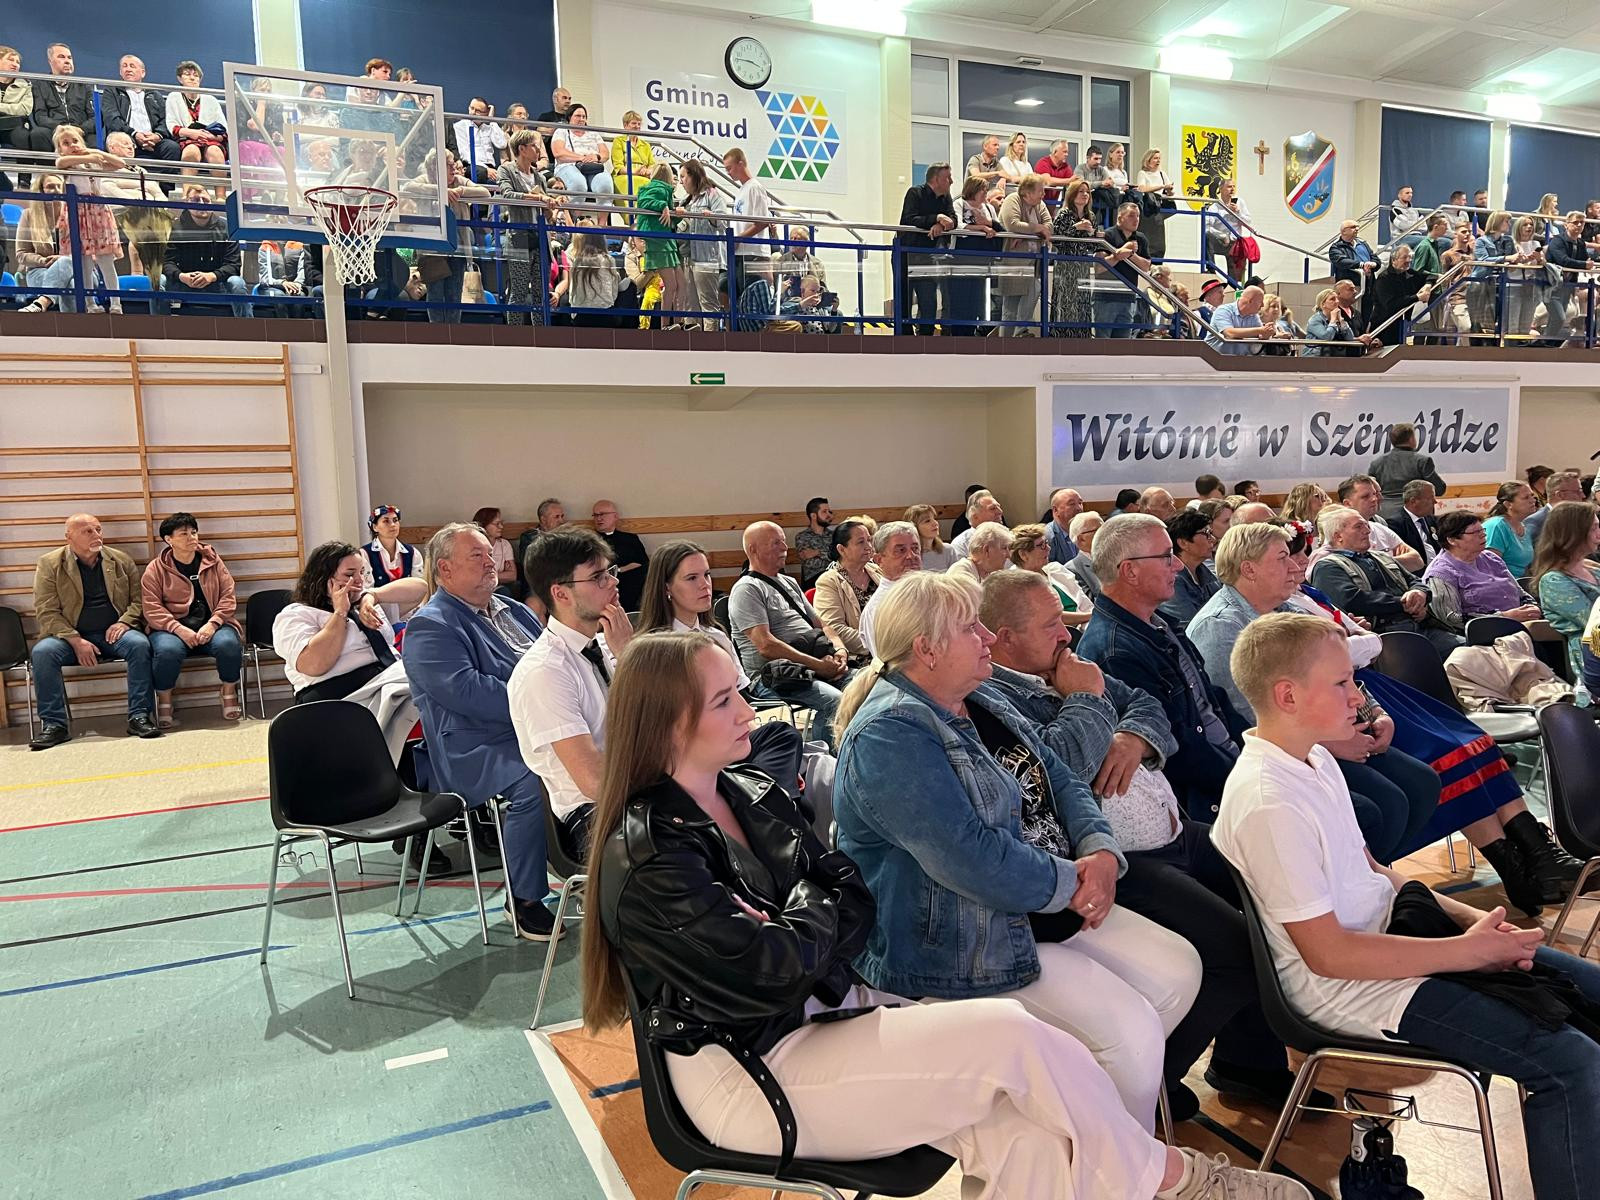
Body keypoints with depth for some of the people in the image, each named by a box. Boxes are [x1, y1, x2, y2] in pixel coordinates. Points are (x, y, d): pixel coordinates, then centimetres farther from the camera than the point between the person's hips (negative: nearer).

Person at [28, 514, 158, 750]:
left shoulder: (121, 560, 8)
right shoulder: (50, 563, 1)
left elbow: (138, 599, 11)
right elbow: (46, 612, -4)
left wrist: (124, 622, -10)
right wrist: (76, 641, -17)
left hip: (112, 633, 1)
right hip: (70, 635, -1)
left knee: (140, 644, -29)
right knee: (42, 652, -30)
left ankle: (139, 716, -24)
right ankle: (54, 724, -21)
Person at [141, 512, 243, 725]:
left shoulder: (213, 561, 11)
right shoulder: (155, 569, 4)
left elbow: (228, 596, 5)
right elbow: (152, 609, -4)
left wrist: (212, 624, -12)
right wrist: (180, 630, -19)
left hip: (212, 625, 1)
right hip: (173, 628, -1)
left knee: (228, 644, -33)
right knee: (168, 650, -35)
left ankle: (229, 691, -4)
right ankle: (164, 699, -8)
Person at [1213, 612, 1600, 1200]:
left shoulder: (1314, 758, 5)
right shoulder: (1270, 804, -25)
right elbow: (1328, 953, -22)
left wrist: (1472, 919, 1)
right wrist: (1468, 950, -16)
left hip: (1389, 930, 10)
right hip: (1344, 985, -10)